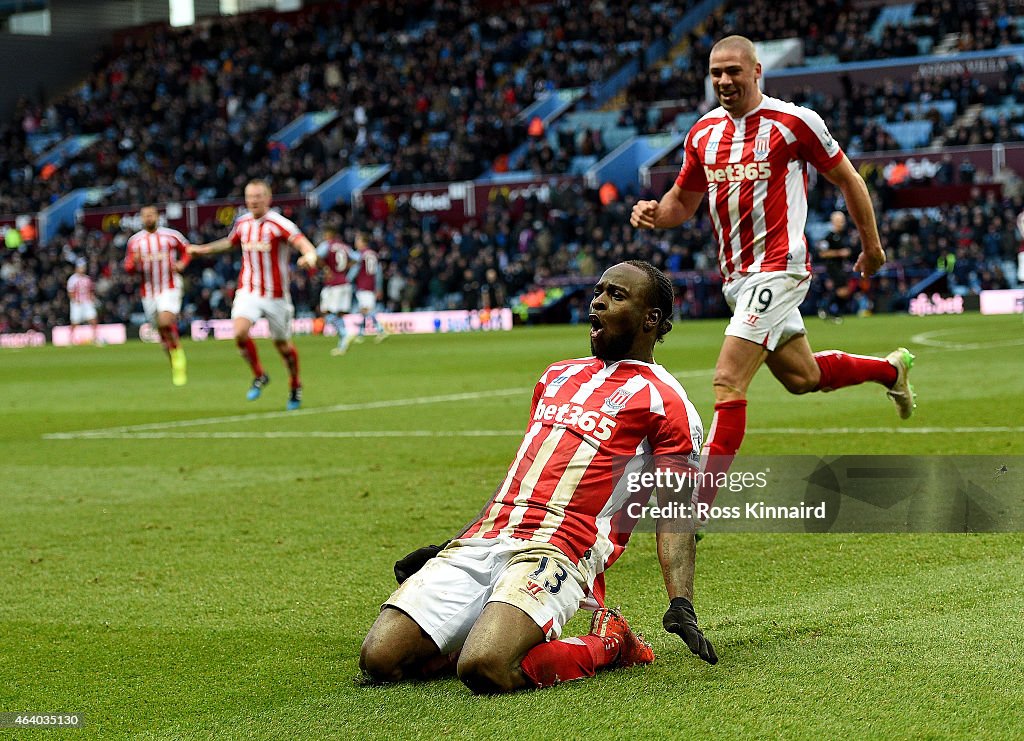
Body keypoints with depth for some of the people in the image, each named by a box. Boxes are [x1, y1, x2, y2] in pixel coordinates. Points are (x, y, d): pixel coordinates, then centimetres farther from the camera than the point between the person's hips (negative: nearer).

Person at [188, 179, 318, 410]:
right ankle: (259, 376, 3)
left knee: (283, 344, 7)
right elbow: (231, 242, 28)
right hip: (248, 291, 3)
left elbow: (305, 245, -27)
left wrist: (309, 256, -49)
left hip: (276, 294, -3)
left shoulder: (279, 223, -13)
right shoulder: (242, 223, 4)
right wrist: (204, 249, 33)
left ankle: (295, 386, 33)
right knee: (240, 332, -21)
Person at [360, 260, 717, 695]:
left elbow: (675, 513, -1)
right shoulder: (557, 376, 27)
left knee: (484, 669, -33)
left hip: (556, 552, -6)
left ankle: (606, 645, -4)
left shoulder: (662, 400, 5)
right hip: (484, 540, 6)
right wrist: (450, 548, 27)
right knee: (379, 659, -11)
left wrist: (681, 605, -15)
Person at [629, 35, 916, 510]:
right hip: (735, 275, 8)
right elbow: (683, 202, 17)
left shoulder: (794, 121, -9)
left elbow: (847, 179, 2)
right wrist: (653, 213, -6)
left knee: (728, 382, -18)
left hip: (776, 269, -8)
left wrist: (871, 246, 8)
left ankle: (696, 508, -18)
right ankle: (890, 368, 49)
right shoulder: (703, 132, 8)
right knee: (802, 376, 21)